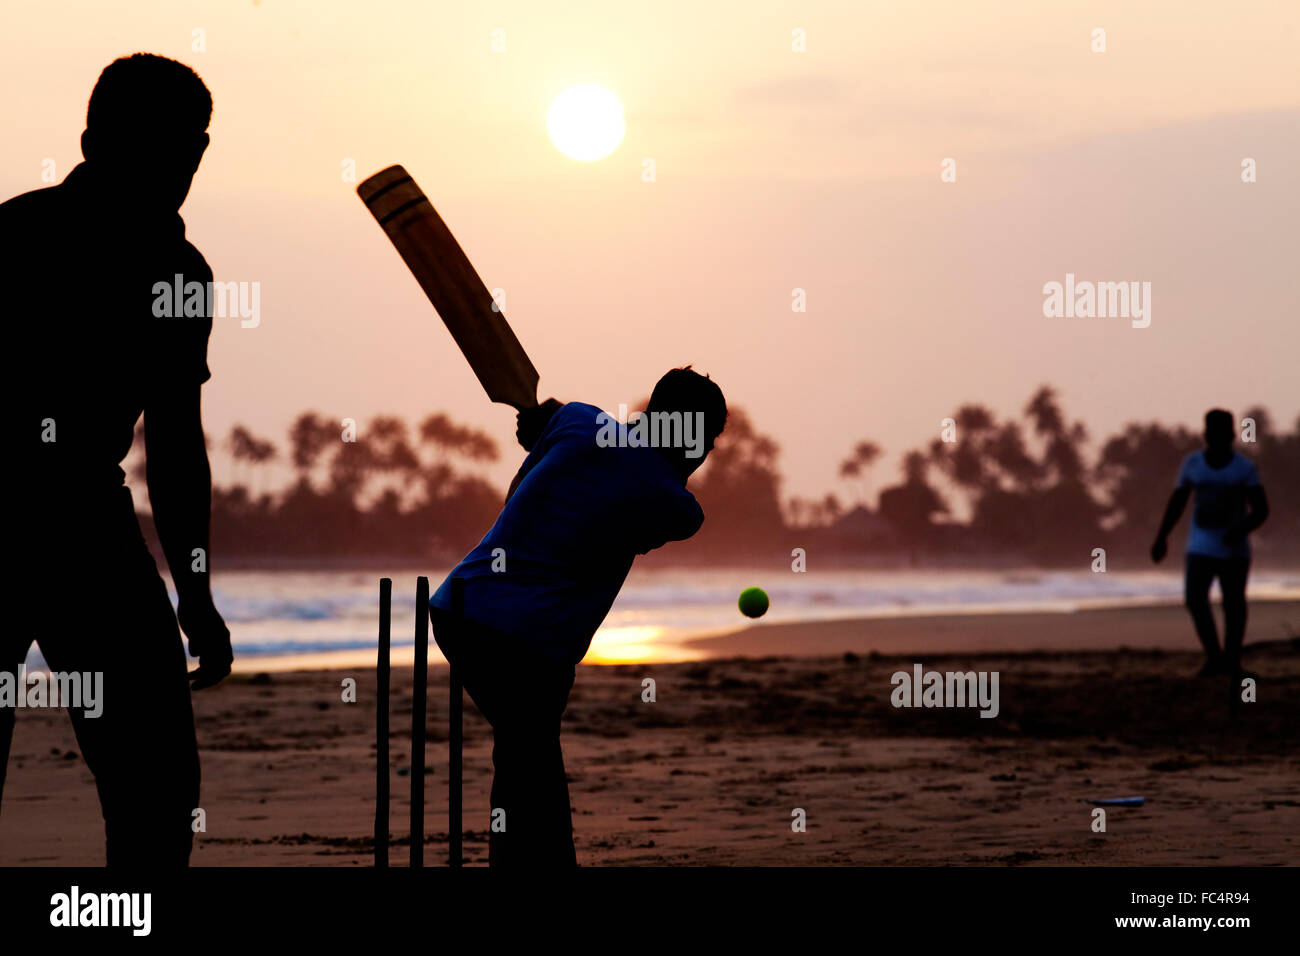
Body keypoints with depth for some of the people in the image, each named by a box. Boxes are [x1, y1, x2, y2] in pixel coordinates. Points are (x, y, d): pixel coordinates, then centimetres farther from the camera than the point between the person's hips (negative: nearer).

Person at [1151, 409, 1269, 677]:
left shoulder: (1245, 468, -6)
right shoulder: (1193, 463, 1)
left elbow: (1261, 510, -10)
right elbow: (1177, 500, 12)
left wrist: (1242, 529, -29)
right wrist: (1161, 537, 14)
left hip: (1234, 549, -1)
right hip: (1201, 547, 1)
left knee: (1234, 602, 3)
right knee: (1195, 597, -16)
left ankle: (1232, 661, 17)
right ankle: (1214, 656, -7)